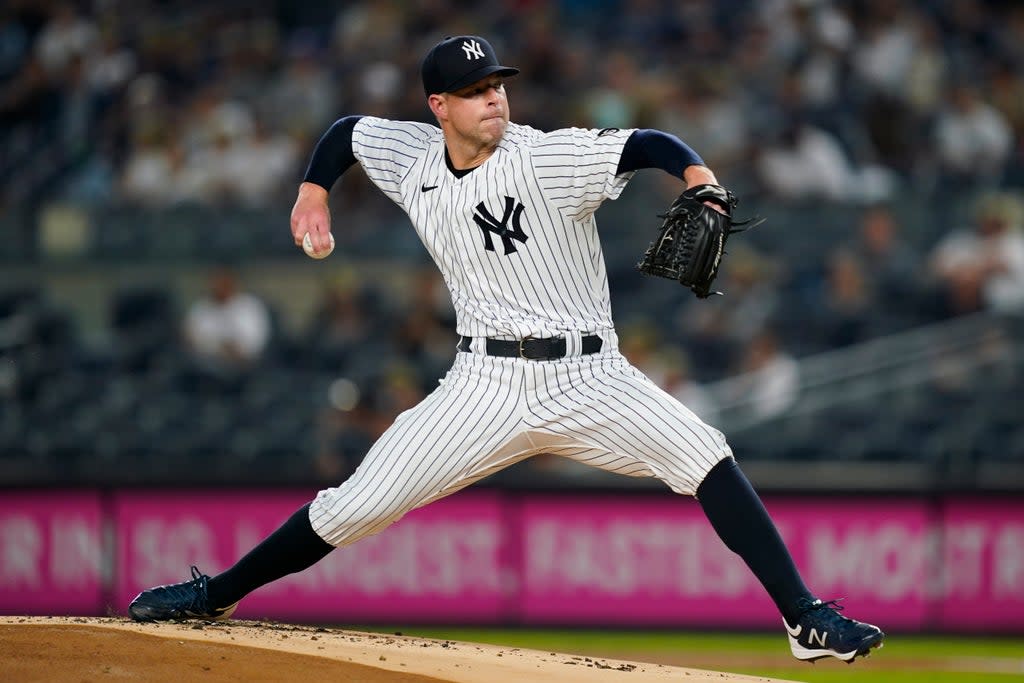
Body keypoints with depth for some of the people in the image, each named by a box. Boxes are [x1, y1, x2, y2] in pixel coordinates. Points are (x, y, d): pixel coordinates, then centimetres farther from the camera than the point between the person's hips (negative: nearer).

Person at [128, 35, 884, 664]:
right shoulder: (410, 158, 4)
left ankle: (807, 620, -22)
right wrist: (314, 192, 12)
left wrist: (697, 174, -45)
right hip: (487, 383, 3)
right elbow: (347, 130, 25)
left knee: (706, 458, -24)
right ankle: (216, 595, 14)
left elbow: (647, 146, -26)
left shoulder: (549, 157, -12)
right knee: (357, 504, -4)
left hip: (588, 378, -3)